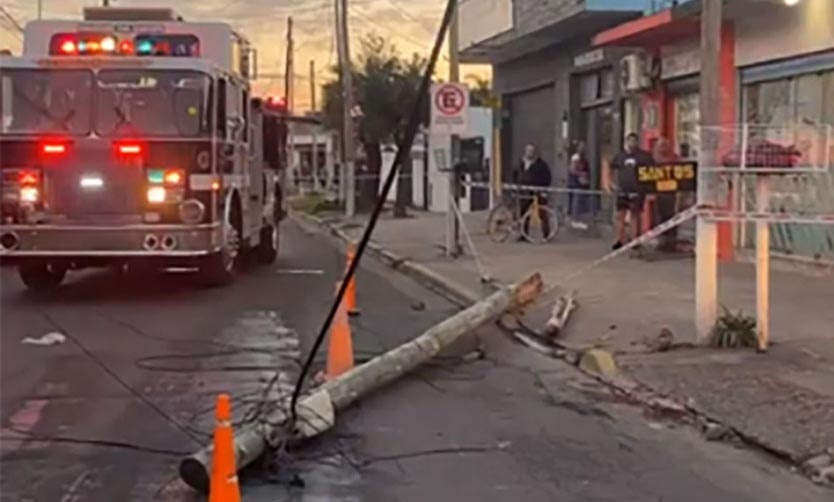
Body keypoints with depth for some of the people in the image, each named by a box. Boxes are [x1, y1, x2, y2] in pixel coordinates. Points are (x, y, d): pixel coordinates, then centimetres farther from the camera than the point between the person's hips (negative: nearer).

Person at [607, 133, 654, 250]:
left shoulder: (644, 156, -2)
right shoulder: (619, 156, 8)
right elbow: (612, 170, 20)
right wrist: (613, 183, 10)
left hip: (637, 191, -3)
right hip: (622, 191, 3)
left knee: (635, 215, -1)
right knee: (620, 215, 3)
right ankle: (620, 240, 10)